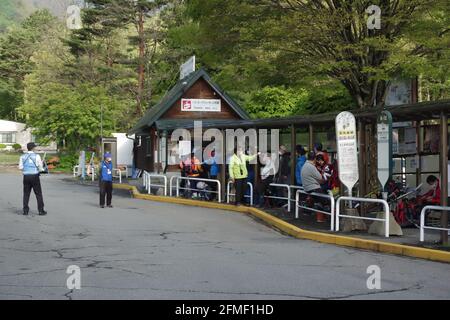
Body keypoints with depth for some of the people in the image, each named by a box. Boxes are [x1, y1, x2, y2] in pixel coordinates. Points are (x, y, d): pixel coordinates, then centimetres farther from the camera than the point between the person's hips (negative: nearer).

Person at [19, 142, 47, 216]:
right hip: (35, 176, -3)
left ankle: (25, 210, 6)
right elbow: (40, 167, -7)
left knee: (26, 194, 9)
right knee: (38, 194, 4)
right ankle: (41, 210, 3)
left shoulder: (23, 157, 2)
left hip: (26, 176, 3)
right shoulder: (36, 156, -7)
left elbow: (20, 167, 0)